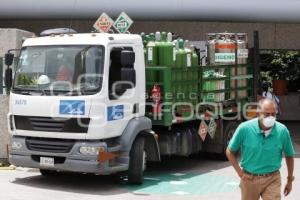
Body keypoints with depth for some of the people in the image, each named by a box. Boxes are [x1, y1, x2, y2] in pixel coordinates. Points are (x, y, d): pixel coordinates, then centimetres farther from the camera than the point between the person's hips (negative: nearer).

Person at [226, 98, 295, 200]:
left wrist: (290, 180, 12)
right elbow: (230, 152, 0)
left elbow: (289, 155, 6)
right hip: (249, 179, 0)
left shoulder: (282, 131, -11)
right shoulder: (244, 128, -14)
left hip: (272, 180, 0)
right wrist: (240, 173, -6)